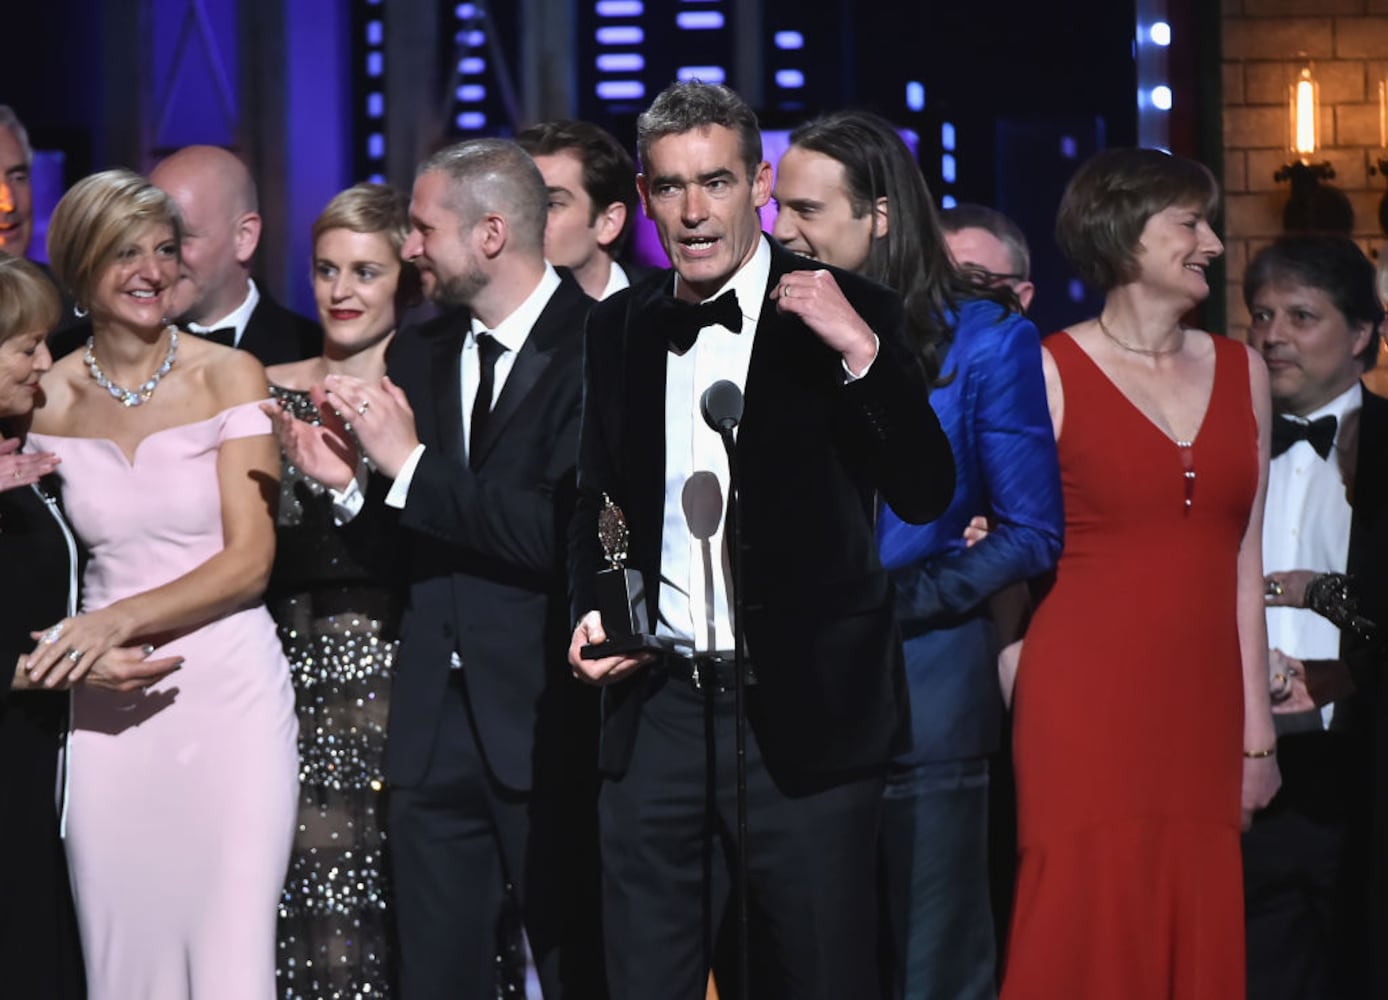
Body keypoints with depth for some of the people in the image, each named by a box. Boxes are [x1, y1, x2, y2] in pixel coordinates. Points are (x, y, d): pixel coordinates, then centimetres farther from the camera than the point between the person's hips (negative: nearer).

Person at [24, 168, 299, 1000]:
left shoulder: (230, 377, 0)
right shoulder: (49, 399, 6)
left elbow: (250, 557, -6)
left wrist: (125, 617, -19)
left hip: (227, 691, -2)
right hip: (108, 708, 2)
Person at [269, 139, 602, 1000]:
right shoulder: (420, 354, 10)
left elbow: (567, 533, -23)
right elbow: (417, 553, 13)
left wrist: (411, 466, -17)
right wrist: (348, 482, -6)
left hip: (546, 718, -6)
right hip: (437, 723, 6)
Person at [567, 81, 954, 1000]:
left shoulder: (847, 317, -4)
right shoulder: (619, 330, 9)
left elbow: (925, 494, -12)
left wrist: (863, 353, -23)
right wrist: (591, 610, 4)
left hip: (803, 715, -4)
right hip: (660, 708, 4)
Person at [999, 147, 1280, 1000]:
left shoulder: (1240, 373, 11)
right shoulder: (1048, 371, -2)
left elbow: (1244, 564, 12)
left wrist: (1257, 735, 9)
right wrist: (1003, 726, -9)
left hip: (1199, 716, 4)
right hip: (1086, 708, -4)